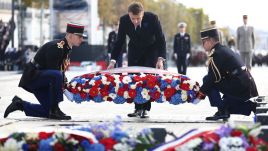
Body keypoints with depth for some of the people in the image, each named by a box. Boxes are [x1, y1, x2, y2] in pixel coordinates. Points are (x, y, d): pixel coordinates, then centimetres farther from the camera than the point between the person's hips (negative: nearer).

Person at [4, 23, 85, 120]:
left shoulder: (66, 49, 10)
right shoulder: (56, 47, -21)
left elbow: (61, 70, 14)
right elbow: (54, 72, -25)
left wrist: (65, 83, -2)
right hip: (32, 76, -10)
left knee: (47, 111, 5)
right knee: (56, 75, -37)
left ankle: (20, 104, 17)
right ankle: (54, 110, -27)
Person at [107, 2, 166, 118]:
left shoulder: (152, 18, -28)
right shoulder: (124, 20, -22)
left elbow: (160, 39, -22)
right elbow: (120, 41, -12)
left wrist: (160, 59, -33)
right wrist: (113, 60, -20)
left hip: (151, 51, -3)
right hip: (134, 51, 3)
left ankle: (146, 109, -6)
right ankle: (138, 109, 6)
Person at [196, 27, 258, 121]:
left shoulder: (216, 54, -10)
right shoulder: (225, 50, 20)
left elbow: (212, 78, -15)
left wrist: (200, 94, -5)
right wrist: (202, 91, 22)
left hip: (239, 90, -9)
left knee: (207, 80, -5)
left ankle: (222, 111, -8)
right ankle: (254, 106, 14)